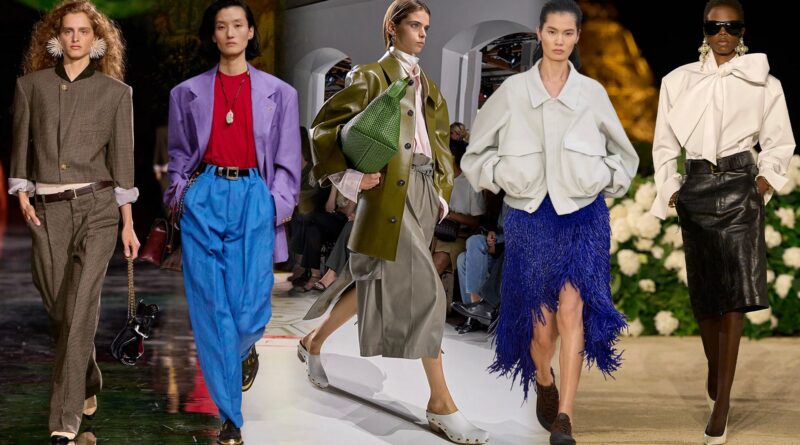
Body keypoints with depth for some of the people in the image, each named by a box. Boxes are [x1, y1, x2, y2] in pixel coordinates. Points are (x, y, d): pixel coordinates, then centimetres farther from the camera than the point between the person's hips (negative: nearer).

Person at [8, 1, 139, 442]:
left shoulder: (115, 92, 4)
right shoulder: (31, 86, 8)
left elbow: (122, 158, 5)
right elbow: (20, 146, 11)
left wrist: (128, 223, 3)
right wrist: (22, 198, -2)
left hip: (96, 207, -2)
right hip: (46, 210, 3)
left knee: (80, 307, -13)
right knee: (58, 308, 8)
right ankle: (88, 386, 34)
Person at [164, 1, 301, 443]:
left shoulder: (279, 93, 9)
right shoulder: (188, 93, 11)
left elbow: (286, 162, 8)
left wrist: (278, 207, -3)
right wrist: (179, 190, 2)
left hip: (253, 199, -1)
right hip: (204, 199, 1)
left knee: (250, 307, -9)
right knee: (211, 307, -5)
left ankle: (244, 350, 31)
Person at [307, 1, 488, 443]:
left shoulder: (426, 87, 19)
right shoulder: (371, 77, -2)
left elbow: (440, 143, 22)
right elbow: (325, 124, -5)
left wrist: (442, 192, 11)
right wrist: (347, 177, -12)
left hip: (423, 191, 8)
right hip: (389, 191, -8)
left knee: (375, 281, 14)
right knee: (424, 288, -13)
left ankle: (315, 340, 36)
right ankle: (441, 404, -11)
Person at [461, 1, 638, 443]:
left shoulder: (592, 93, 3)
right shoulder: (512, 90, 1)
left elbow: (624, 156, 17)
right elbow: (477, 151, 12)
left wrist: (605, 180, 2)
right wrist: (500, 176, -2)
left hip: (582, 215, 0)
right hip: (529, 216, 0)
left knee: (572, 306, -16)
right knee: (540, 319, 4)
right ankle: (543, 383, 37)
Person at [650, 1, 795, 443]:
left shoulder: (763, 84, 4)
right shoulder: (678, 81, 8)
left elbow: (779, 142, 10)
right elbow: (665, 144, 11)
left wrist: (766, 179, -4)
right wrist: (670, 191, 3)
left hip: (740, 186, -2)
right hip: (696, 186, 2)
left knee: (734, 295, -10)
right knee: (704, 292, 9)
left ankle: (721, 402, -10)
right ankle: (714, 369, 34)